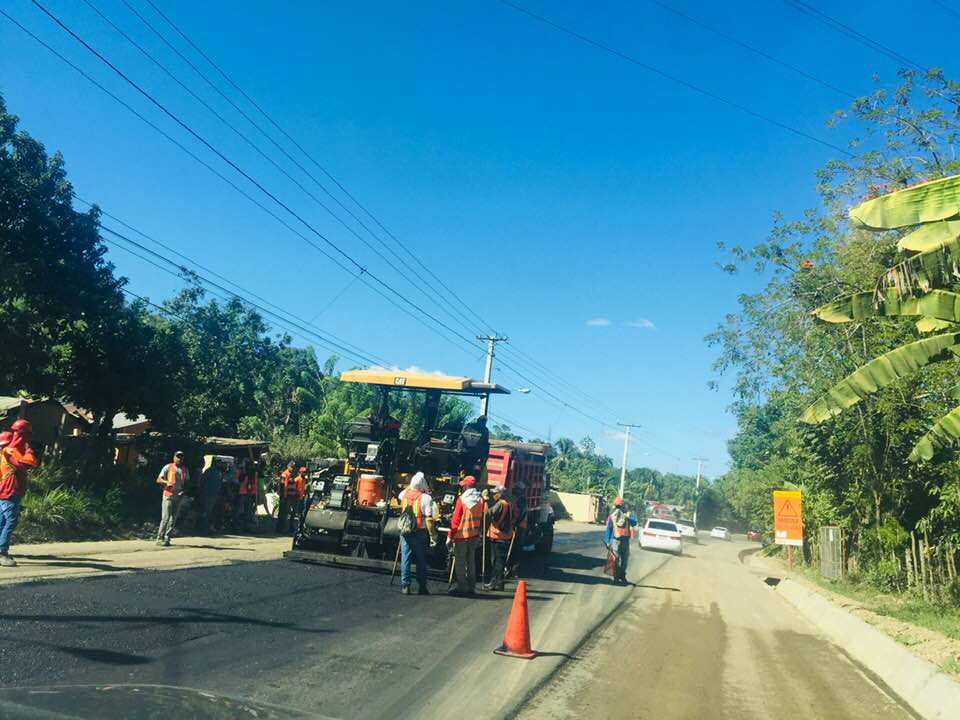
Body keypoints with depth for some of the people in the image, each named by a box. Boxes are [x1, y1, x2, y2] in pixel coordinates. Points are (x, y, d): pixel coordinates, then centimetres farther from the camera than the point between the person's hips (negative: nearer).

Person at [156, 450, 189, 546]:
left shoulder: (184, 470, 14)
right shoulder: (168, 467, 3)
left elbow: (187, 483, 18)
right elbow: (158, 480, -1)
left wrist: (183, 490, -3)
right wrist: (167, 482, -20)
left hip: (178, 496, 4)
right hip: (168, 495, -4)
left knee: (173, 519, 4)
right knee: (165, 517, -9)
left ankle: (167, 538, 9)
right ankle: (160, 538, -3)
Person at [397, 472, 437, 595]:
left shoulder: (405, 494, 1)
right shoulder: (426, 498, -13)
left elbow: (400, 495, 29)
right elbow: (429, 519, -16)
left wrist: (410, 487, 24)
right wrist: (433, 536, -11)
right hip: (420, 533, -3)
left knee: (405, 558, 8)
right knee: (421, 560, 8)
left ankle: (405, 586, 8)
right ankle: (422, 587, 13)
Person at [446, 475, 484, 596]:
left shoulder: (462, 499, -12)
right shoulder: (480, 499, 0)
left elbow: (456, 519, -11)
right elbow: (481, 518, 7)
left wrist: (450, 536, -6)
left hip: (461, 535, -5)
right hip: (474, 535, 5)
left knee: (460, 562, 2)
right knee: (471, 561, 14)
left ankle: (462, 587, 1)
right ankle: (471, 587, 18)